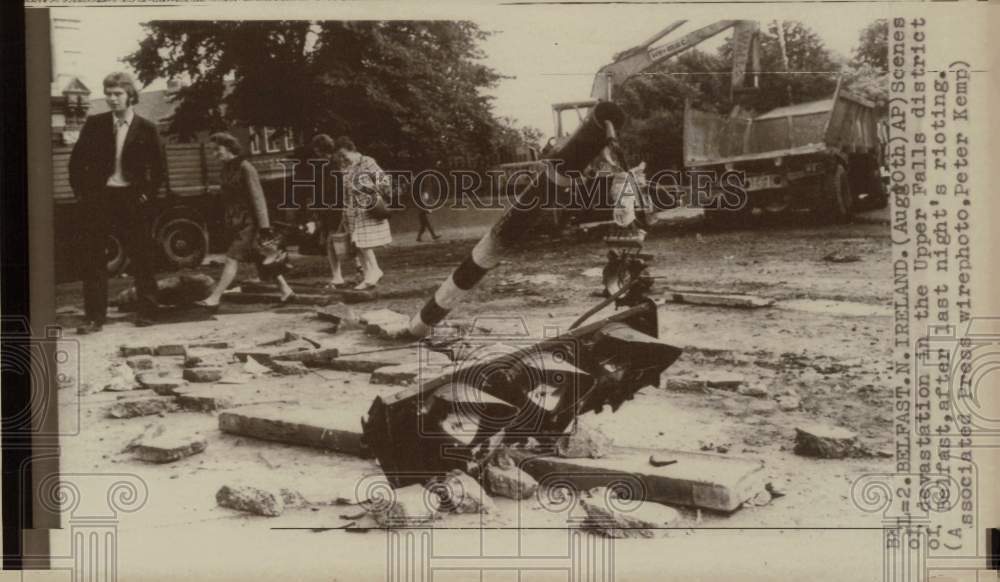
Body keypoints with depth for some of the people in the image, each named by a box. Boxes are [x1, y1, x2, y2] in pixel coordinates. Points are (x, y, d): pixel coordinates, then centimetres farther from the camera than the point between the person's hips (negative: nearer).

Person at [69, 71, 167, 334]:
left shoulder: (146, 129, 1)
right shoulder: (94, 124, 5)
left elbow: (159, 167, 6)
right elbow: (76, 160, 10)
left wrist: (147, 194, -2)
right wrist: (80, 191, 4)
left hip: (131, 199, -1)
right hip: (97, 198, 2)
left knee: (141, 258, 3)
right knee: (93, 259, 0)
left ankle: (146, 311, 15)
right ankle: (94, 317, 6)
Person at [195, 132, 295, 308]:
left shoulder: (245, 168, -14)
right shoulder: (227, 169, 10)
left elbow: (258, 198, -16)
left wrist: (264, 226, -19)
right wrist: (229, 221, 18)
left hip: (249, 222, -9)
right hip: (237, 222, 9)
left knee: (232, 259, -10)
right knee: (261, 260, 12)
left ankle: (214, 298, -9)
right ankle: (286, 290, 19)